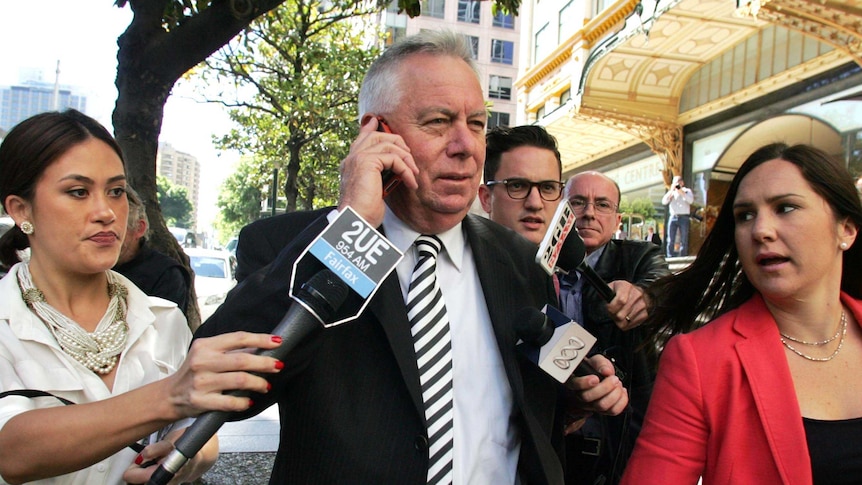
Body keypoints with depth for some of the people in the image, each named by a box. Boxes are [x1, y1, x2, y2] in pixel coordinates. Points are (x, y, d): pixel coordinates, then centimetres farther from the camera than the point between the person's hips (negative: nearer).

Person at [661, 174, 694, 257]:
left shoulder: (687, 191, 11)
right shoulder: (671, 192, 17)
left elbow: (691, 200, -8)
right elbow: (664, 201, 1)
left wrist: (681, 191, -10)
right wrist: (671, 190, -3)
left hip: (684, 217, -2)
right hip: (673, 217, 2)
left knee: (683, 241, -4)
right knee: (670, 240, -3)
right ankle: (670, 258, -2)